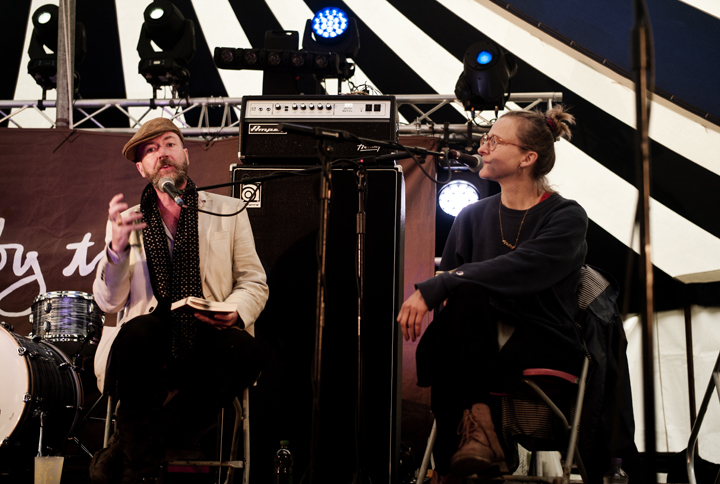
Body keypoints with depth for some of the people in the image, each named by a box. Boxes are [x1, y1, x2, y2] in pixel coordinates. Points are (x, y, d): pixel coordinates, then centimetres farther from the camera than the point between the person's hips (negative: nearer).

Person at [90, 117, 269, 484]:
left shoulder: (229, 211, 13)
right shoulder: (126, 220, 12)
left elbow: (255, 283, 10)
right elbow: (109, 303, 3)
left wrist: (234, 313, -13)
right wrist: (118, 246, -16)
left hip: (207, 342, 1)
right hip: (149, 344, -1)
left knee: (246, 353, -32)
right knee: (140, 330, -35)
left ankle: (124, 450, -19)